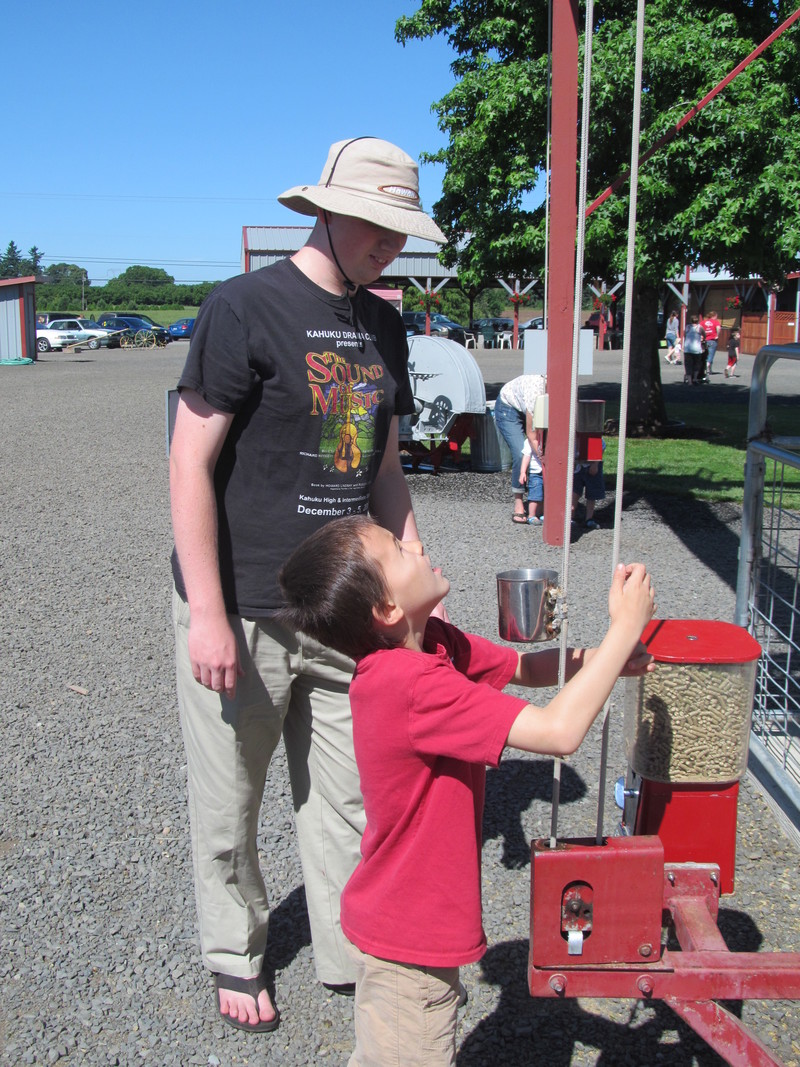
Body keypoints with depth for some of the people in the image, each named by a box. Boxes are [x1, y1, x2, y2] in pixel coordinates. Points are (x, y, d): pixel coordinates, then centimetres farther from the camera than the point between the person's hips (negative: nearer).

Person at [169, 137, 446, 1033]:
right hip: (241, 616, -5)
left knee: (346, 798, 15)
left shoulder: (382, 323, 10)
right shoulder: (244, 308, -11)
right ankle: (235, 959, 36)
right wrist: (207, 614, -16)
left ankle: (351, 953, 35)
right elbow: (190, 463, -13)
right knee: (229, 807, 13)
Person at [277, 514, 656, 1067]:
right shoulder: (413, 684, -34)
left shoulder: (434, 643, -4)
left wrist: (603, 659, -12)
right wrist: (625, 626, -28)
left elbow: (523, 667, 6)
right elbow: (560, 731, -37)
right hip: (408, 938, -9)